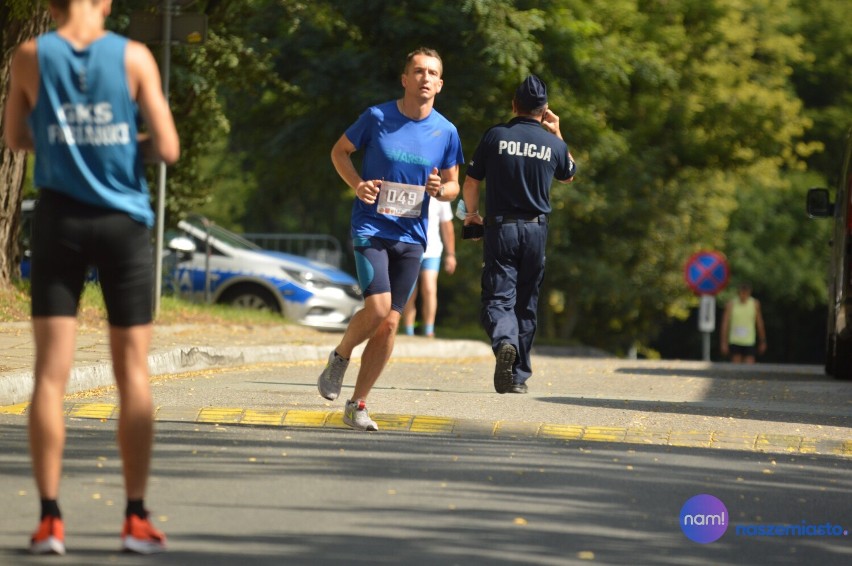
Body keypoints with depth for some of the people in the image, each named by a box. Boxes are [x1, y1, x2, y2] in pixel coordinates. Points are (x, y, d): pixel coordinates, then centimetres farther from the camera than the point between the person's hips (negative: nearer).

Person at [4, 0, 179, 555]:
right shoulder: (134, 56, -6)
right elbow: (168, 149, -7)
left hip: (60, 218, 1)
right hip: (124, 219, -1)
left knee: (51, 373, 2)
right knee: (133, 373, 6)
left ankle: (50, 519, -2)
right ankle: (136, 519, 5)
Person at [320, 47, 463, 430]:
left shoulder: (446, 132, 3)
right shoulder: (377, 117, -4)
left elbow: (453, 184, 14)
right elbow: (340, 150, 9)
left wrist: (441, 189, -11)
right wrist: (357, 184, -9)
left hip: (411, 236, 3)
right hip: (370, 226, -3)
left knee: (390, 323, 0)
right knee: (377, 306, -21)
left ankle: (357, 405, 12)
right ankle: (339, 357, 11)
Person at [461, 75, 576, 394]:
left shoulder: (496, 136, -4)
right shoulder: (553, 144, 2)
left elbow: (471, 182, 1)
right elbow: (568, 176, 24)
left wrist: (472, 213, 19)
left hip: (500, 227, -2)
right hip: (536, 230, 2)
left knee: (498, 297, -4)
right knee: (526, 304, 12)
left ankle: (504, 341, -35)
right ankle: (518, 375, 14)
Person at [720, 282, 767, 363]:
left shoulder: (755, 304, 1)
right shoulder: (731, 304, -3)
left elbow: (760, 323, 9)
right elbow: (725, 324, -2)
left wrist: (763, 341, 12)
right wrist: (723, 343, -6)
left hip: (749, 343, 0)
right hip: (735, 342, 0)